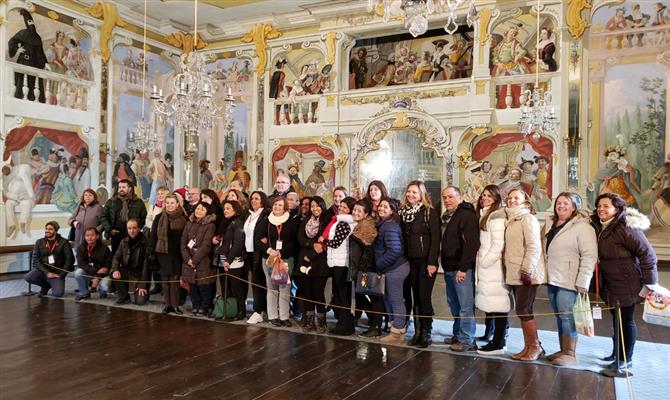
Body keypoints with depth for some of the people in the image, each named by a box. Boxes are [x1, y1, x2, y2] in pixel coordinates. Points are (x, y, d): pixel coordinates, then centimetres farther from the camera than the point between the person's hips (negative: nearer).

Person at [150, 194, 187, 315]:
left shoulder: (183, 219, 2)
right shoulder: (159, 218, 3)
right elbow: (153, 236, 3)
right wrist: (152, 252, -2)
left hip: (177, 254, -1)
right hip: (162, 253, 1)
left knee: (175, 280, 1)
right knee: (165, 280, 6)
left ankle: (175, 305, 9)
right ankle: (167, 304, 15)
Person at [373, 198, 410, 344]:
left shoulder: (390, 226, -17)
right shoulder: (383, 224, 13)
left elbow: (395, 250, -25)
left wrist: (380, 264, -16)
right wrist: (380, 264, 10)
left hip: (395, 268, -10)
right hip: (391, 268, 10)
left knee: (396, 300, -1)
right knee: (388, 299, 17)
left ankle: (398, 333, 8)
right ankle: (396, 329, 28)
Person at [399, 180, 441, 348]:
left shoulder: (430, 212, -5)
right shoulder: (404, 212, 10)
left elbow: (435, 238, -10)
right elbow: (402, 237, 12)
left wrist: (432, 262, -16)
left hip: (425, 261, -5)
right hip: (410, 261, 5)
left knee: (424, 297, -4)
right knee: (414, 297, 8)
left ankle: (427, 333, 7)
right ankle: (417, 332, 16)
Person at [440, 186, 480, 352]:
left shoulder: (467, 215, -12)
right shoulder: (446, 217, 17)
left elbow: (471, 244, -19)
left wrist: (463, 268, -21)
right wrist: (444, 262, 13)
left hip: (462, 269, -9)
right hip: (449, 268, 9)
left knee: (465, 306, -3)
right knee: (454, 304, 15)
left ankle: (467, 340, 5)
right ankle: (458, 335, 26)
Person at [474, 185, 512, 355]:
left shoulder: (496, 218, -11)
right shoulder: (484, 215, 17)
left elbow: (498, 245, -18)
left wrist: (484, 261, -13)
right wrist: (480, 261, 12)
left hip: (493, 267, -9)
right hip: (485, 265, 9)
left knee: (497, 304, -5)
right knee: (489, 302, 16)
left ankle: (498, 343, -2)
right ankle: (489, 334, 27)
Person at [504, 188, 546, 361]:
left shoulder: (528, 218, -8)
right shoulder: (511, 220, 17)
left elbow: (534, 246, -16)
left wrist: (527, 269, -21)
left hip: (526, 273, -8)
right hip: (515, 273, 8)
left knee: (524, 310, -6)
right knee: (522, 311, 10)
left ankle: (535, 346, 8)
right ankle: (529, 347, 18)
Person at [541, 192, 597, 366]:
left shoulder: (582, 227, -10)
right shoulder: (549, 224, 13)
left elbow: (589, 256, -15)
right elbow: (543, 248, 21)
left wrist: (582, 282, -19)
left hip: (568, 280, -7)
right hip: (552, 279, 7)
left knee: (567, 316, -6)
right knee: (559, 316, 11)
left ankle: (570, 354, 3)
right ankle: (563, 350, 19)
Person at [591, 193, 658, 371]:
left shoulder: (626, 228, -21)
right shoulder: (599, 227, 2)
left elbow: (647, 254, -20)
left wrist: (649, 283, -18)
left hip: (627, 284, -7)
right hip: (609, 284, 7)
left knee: (626, 320, 6)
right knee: (615, 318, 19)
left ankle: (625, 359, 20)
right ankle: (617, 352, 35)